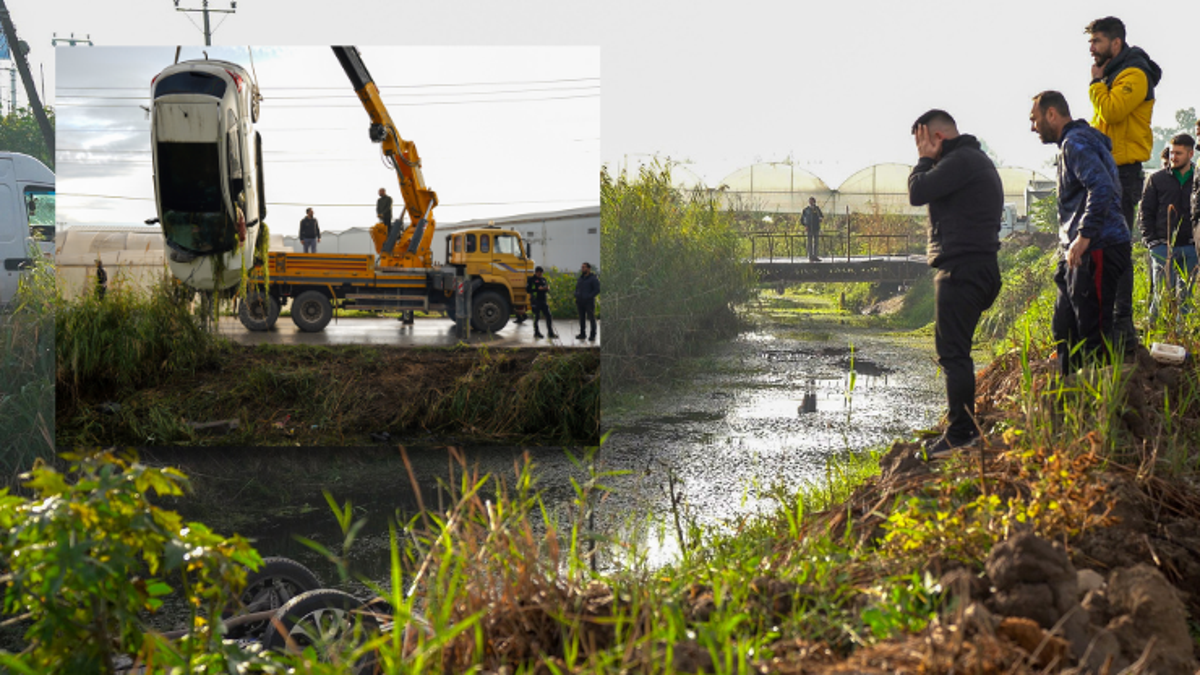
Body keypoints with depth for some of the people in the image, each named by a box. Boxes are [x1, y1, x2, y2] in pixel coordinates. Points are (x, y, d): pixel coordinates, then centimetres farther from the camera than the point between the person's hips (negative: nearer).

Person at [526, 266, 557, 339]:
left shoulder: (544, 279, 17)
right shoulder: (531, 280, -2)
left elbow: (547, 289, 24)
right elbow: (528, 290, -9)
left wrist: (547, 289, -1)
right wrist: (538, 289, -17)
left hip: (543, 300, 5)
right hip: (535, 300, -5)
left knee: (548, 315, -2)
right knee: (536, 316, -1)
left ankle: (550, 333, 1)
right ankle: (536, 333, 11)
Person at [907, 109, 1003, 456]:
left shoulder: (962, 160, -13)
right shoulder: (976, 160, 22)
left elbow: (917, 192, -17)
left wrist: (924, 159, -5)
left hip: (963, 269, -11)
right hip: (975, 267, 11)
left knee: (953, 353, -9)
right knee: (955, 352, 16)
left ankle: (960, 433, -8)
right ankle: (965, 427, 20)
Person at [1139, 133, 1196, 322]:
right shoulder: (1157, 179, 9)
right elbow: (1145, 212, 9)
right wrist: (1151, 240, -3)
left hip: (1191, 248, 1)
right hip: (1163, 247, -1)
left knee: (1187, 296, 0)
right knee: (1161, 294, -6)